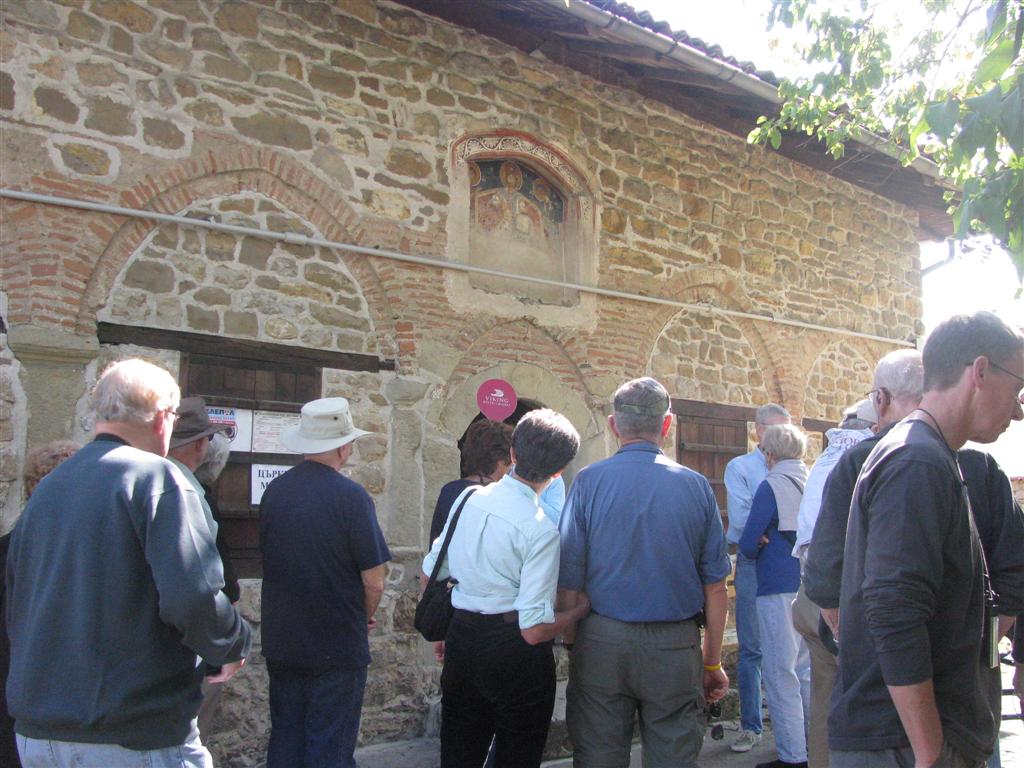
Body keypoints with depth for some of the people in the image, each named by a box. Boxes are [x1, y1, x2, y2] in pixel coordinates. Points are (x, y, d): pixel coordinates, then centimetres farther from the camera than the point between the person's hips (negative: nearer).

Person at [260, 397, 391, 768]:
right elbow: (373, 582, -16)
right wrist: (367, 616, 6)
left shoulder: (273, 491, -1)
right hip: (337, 647, -5)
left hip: (282, 642, 5)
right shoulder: (350, 496, -17)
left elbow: (269, 558, 11)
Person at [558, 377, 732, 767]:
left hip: (602, 643, 0)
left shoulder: (588, 482, -5)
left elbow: (568, 583, -6)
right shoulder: (696, 486, -1)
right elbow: (714, 587, 2)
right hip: (675, 647, 1)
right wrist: (712, 663, 12)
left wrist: (573, 644, 7)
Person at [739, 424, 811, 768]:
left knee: (780, 672, 2)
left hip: (780, 590, -7)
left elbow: (748, 543, -13)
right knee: (806, 669, 19)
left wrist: (758, 549, 7)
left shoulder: (771, 485, -14)